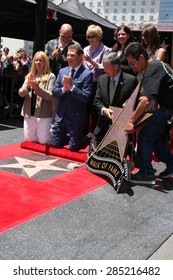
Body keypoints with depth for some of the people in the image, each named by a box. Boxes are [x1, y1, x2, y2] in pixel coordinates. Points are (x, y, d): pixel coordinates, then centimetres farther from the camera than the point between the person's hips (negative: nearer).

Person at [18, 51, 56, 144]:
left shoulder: (50, 76, -4)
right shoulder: (29, 76, 9)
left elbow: (49, 96, -11)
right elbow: (21, 93, 3)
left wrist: (37, 88, -25)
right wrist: (28, 86, -17)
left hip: (43, 114, -4)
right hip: (29, 113, 4)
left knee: (43, 141, 0)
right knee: (28, 140, 8)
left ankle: (51, 130, 29)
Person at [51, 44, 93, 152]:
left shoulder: (87, 74, -10)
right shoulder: (62, 71, 8)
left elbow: (86, 97, -17)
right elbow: (54, 91, 6)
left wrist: (71, 86, -23)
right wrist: (63, 89, -14)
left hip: (76, 117, -5)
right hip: (61, 115, 6)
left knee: (73, 147, 4)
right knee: (56, 144, 13)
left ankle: (90, 138, 31)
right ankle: (71, 137, 40)